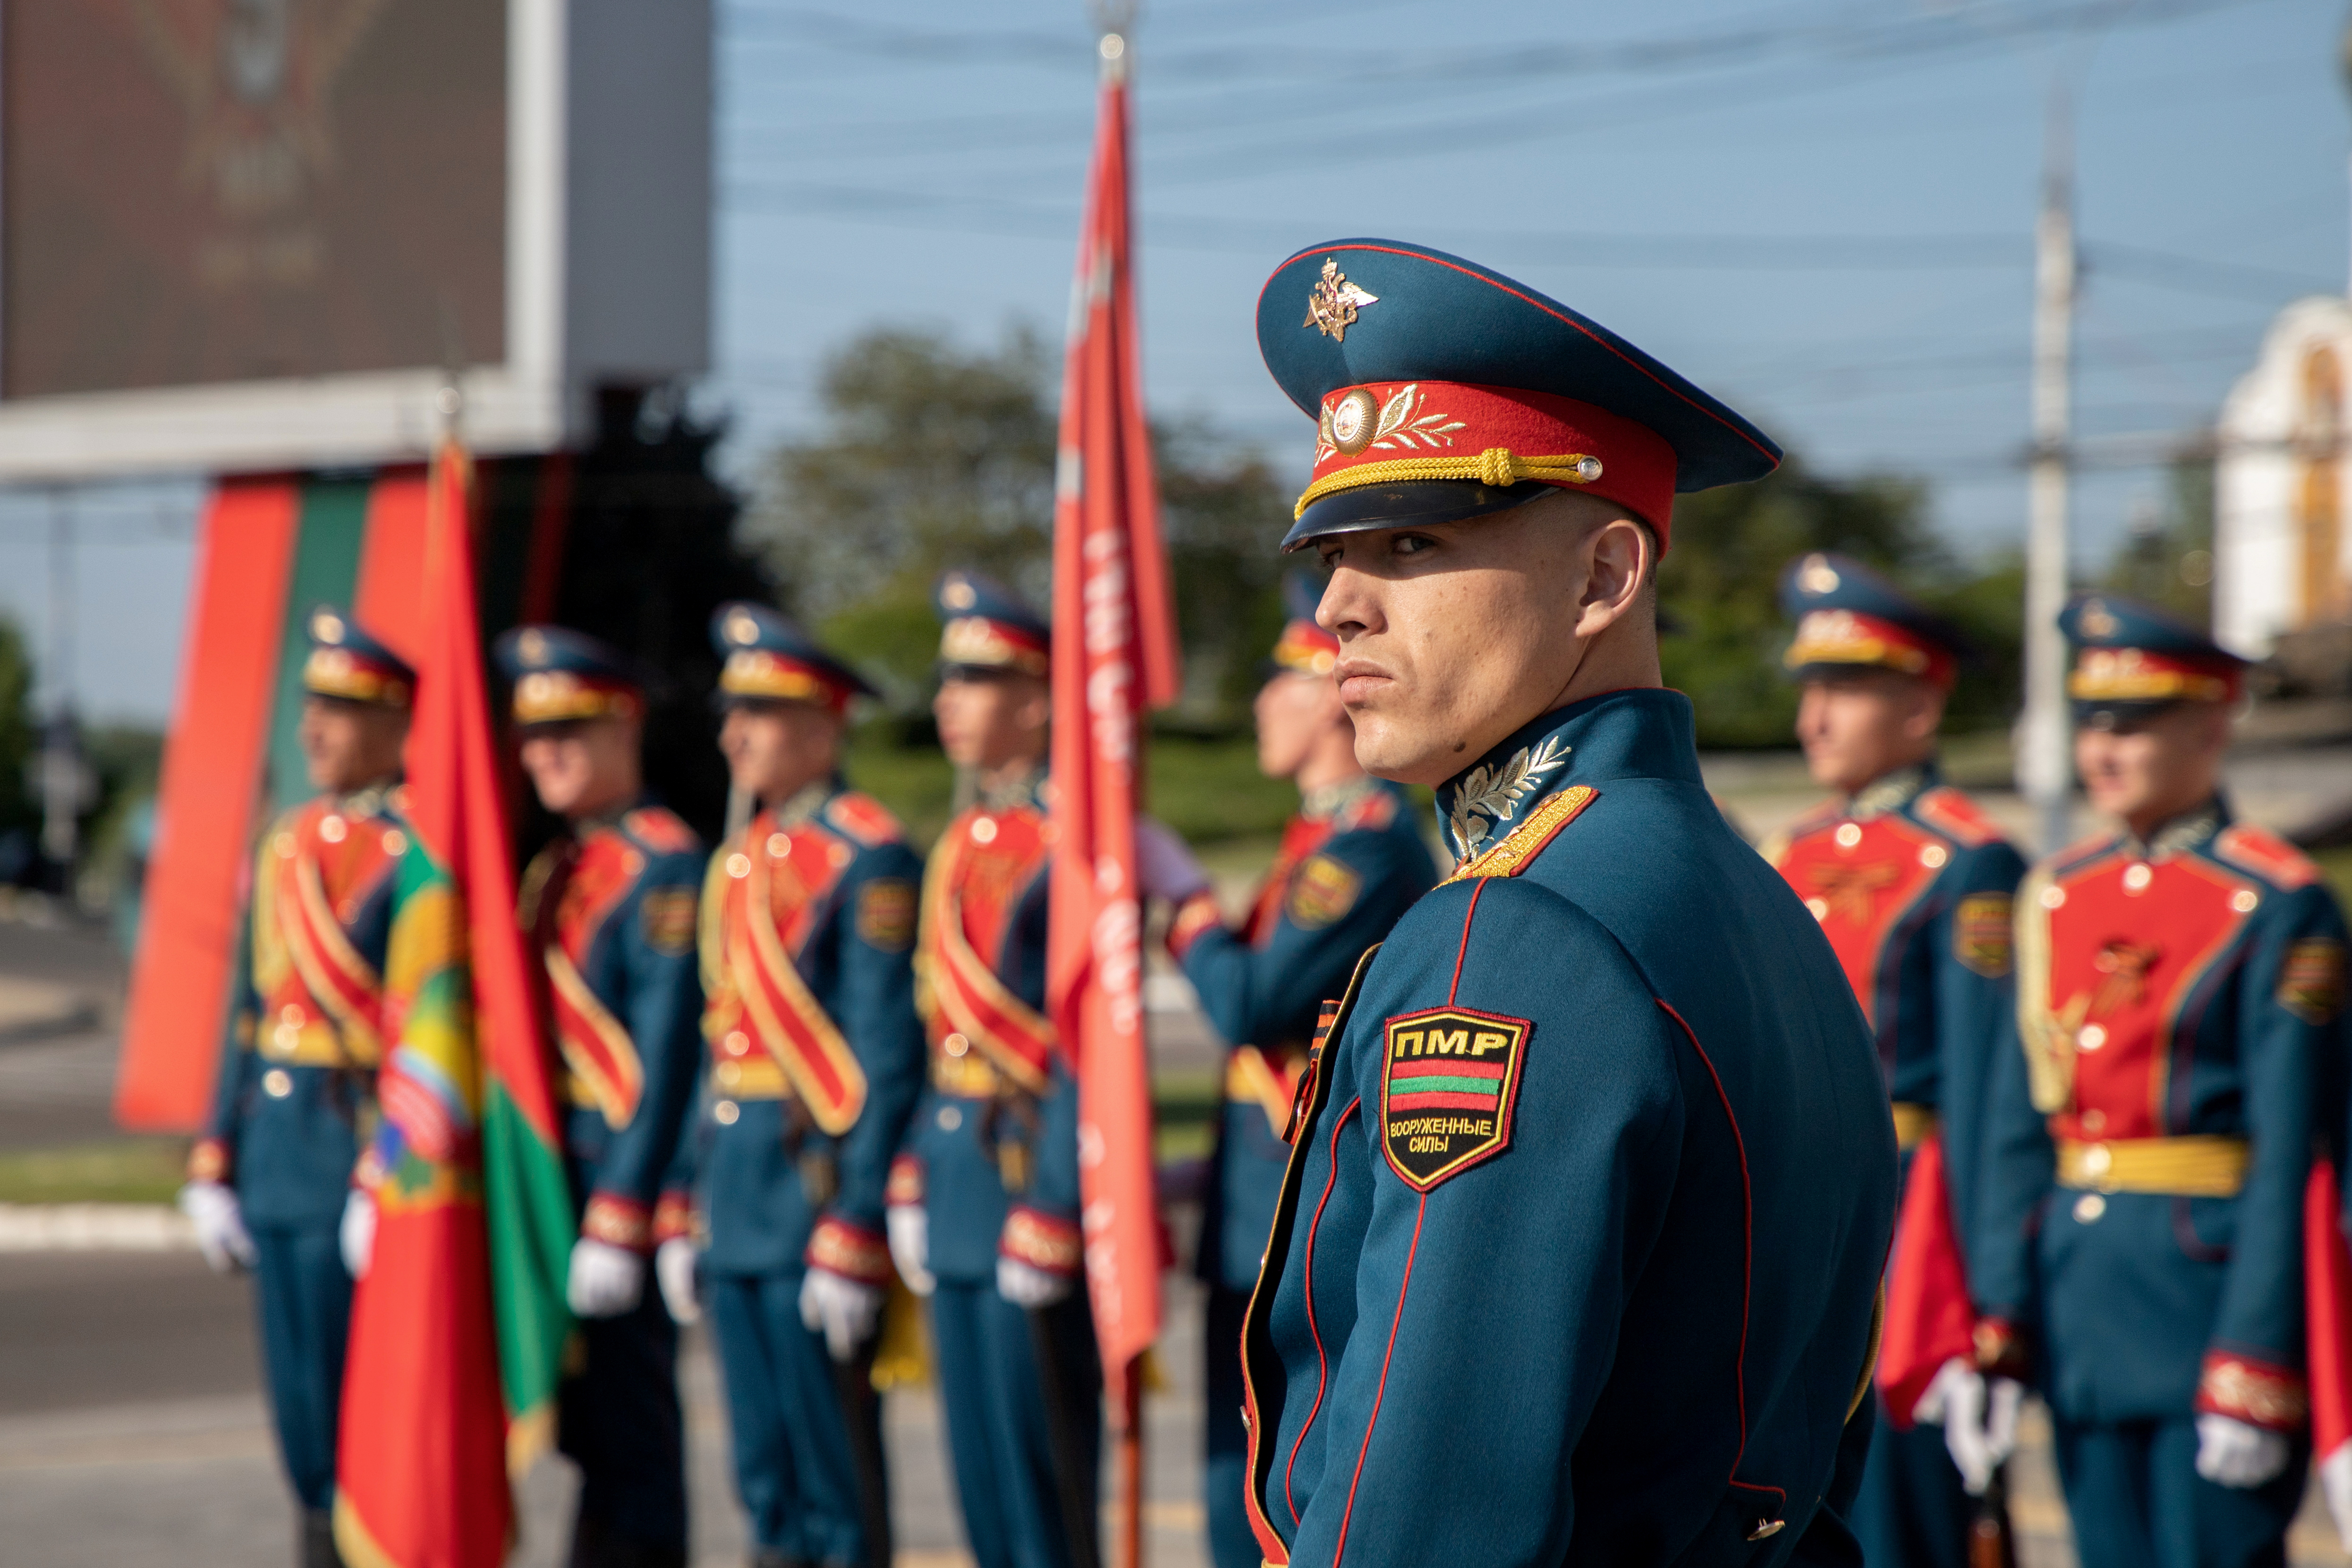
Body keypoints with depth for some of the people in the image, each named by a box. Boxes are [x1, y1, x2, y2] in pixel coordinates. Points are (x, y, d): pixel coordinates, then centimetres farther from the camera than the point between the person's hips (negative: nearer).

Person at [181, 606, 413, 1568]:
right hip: (275, 1153, 8)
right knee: (300, 1403, 11)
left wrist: (384, 1185, -20)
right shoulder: (287, 843, 14)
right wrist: (214, 1167, 13)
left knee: (356, 1407, -5)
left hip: (362, 1148, -8)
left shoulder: (417, 851, -10)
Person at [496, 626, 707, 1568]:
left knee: (630, 1443, -5)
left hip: (627, 1181, -9)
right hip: (557, 1186, 9)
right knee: (588, 1428, 12)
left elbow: (665, 1060, -17)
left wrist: (618, 1226, -20)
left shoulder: (666, 867, -11)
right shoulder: (554, 870, 17)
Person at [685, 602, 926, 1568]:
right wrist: (694, 1205, 16)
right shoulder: (741, 858, 15)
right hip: (738, 1196, 8)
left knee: (836, 1476, -3)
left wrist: (854, 1239, -19)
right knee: (764, 1473, 12)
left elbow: (887, 1054, -15)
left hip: (816, 1182, -8)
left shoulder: (868, 857, -11)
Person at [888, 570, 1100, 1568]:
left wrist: (1049, 1210, -19)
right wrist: (914, 1178, 14)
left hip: (1029, 1167, -9)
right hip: (955, 1169, 9)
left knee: (1042, 1470, -3)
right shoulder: (962, 843, 14)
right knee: (978, 1462, 12)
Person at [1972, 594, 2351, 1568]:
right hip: (2079, 1286, 6)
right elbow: (2020, 1123, 11)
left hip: (2209, 1270, -6)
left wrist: (2255, 1363, -16)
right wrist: (2000, 1320, 5)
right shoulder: (2056, 896, 11)